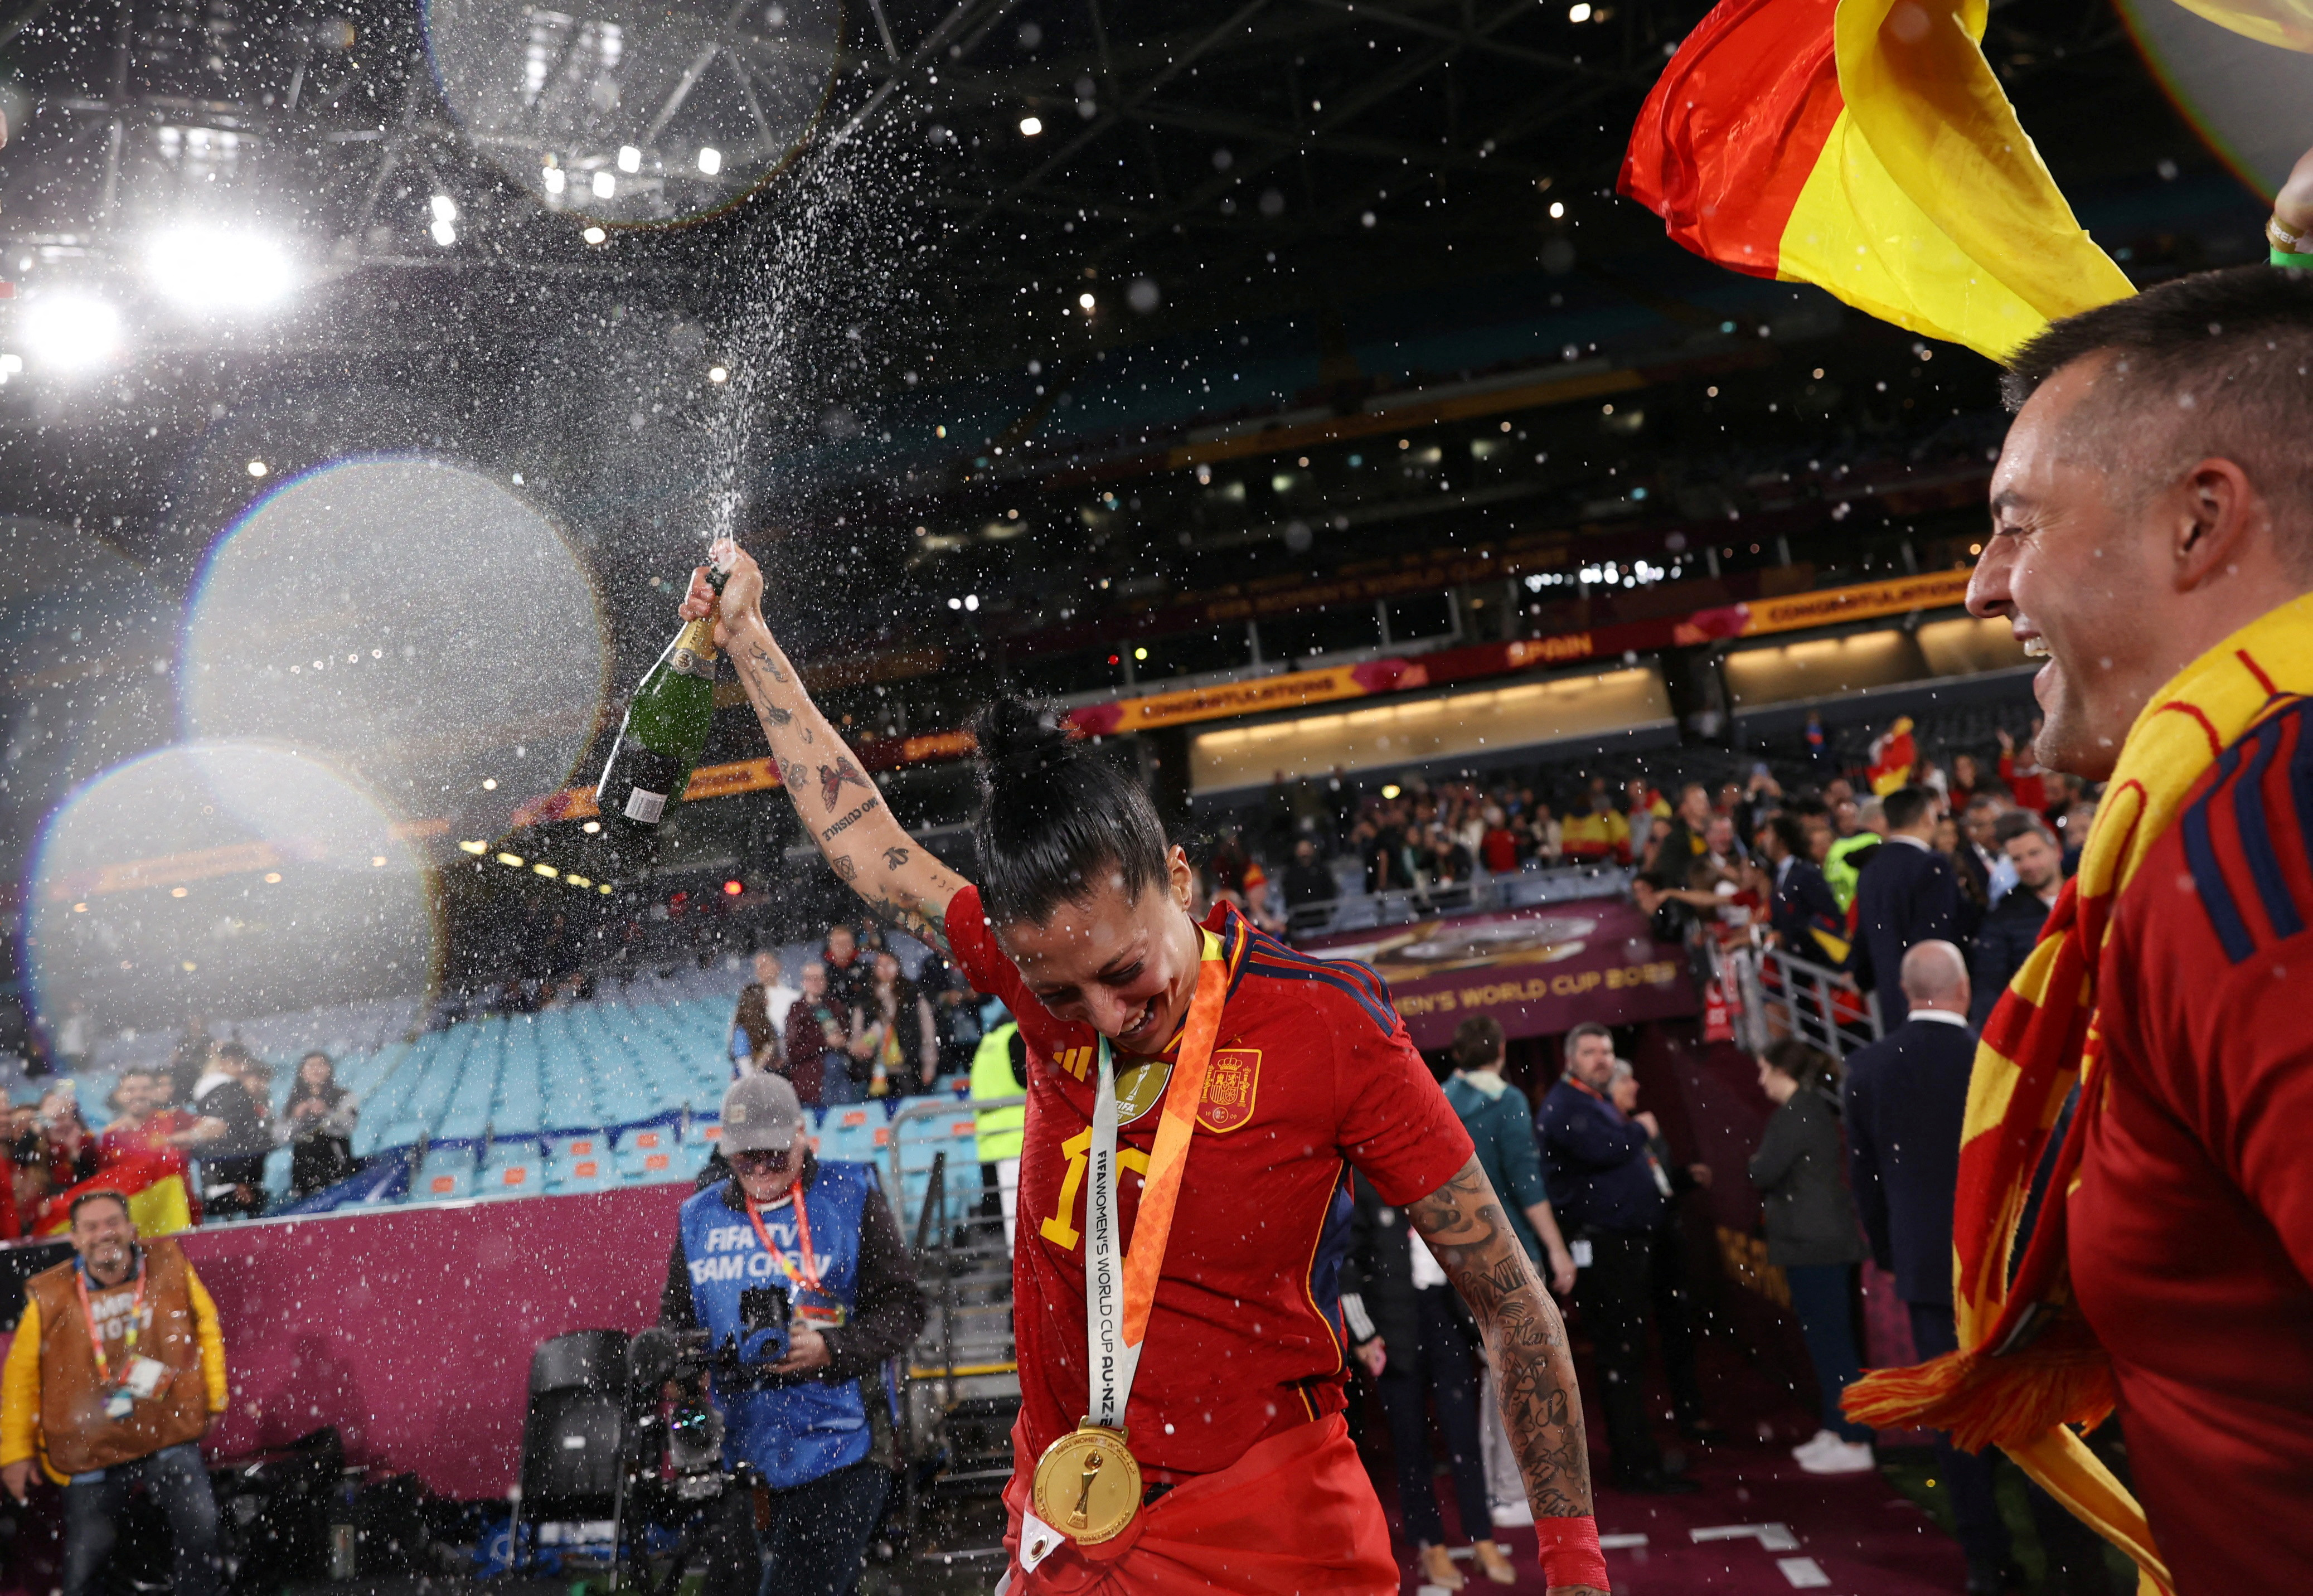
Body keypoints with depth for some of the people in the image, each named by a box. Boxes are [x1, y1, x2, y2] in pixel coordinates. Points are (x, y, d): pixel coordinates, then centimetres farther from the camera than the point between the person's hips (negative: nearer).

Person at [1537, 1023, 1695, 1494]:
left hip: (1627, 1243, 10)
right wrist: (1640, 1129, -7)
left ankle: (1637, 1459, 23)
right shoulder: (1564, 1105, -11)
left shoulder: (1599, 1102, 22)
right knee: (1620, 1356, -7)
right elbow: (1603, 1149, -25)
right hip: (1601, 1247, -10)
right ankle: (1636, 1463, -2)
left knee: (1627, 1353, 15)